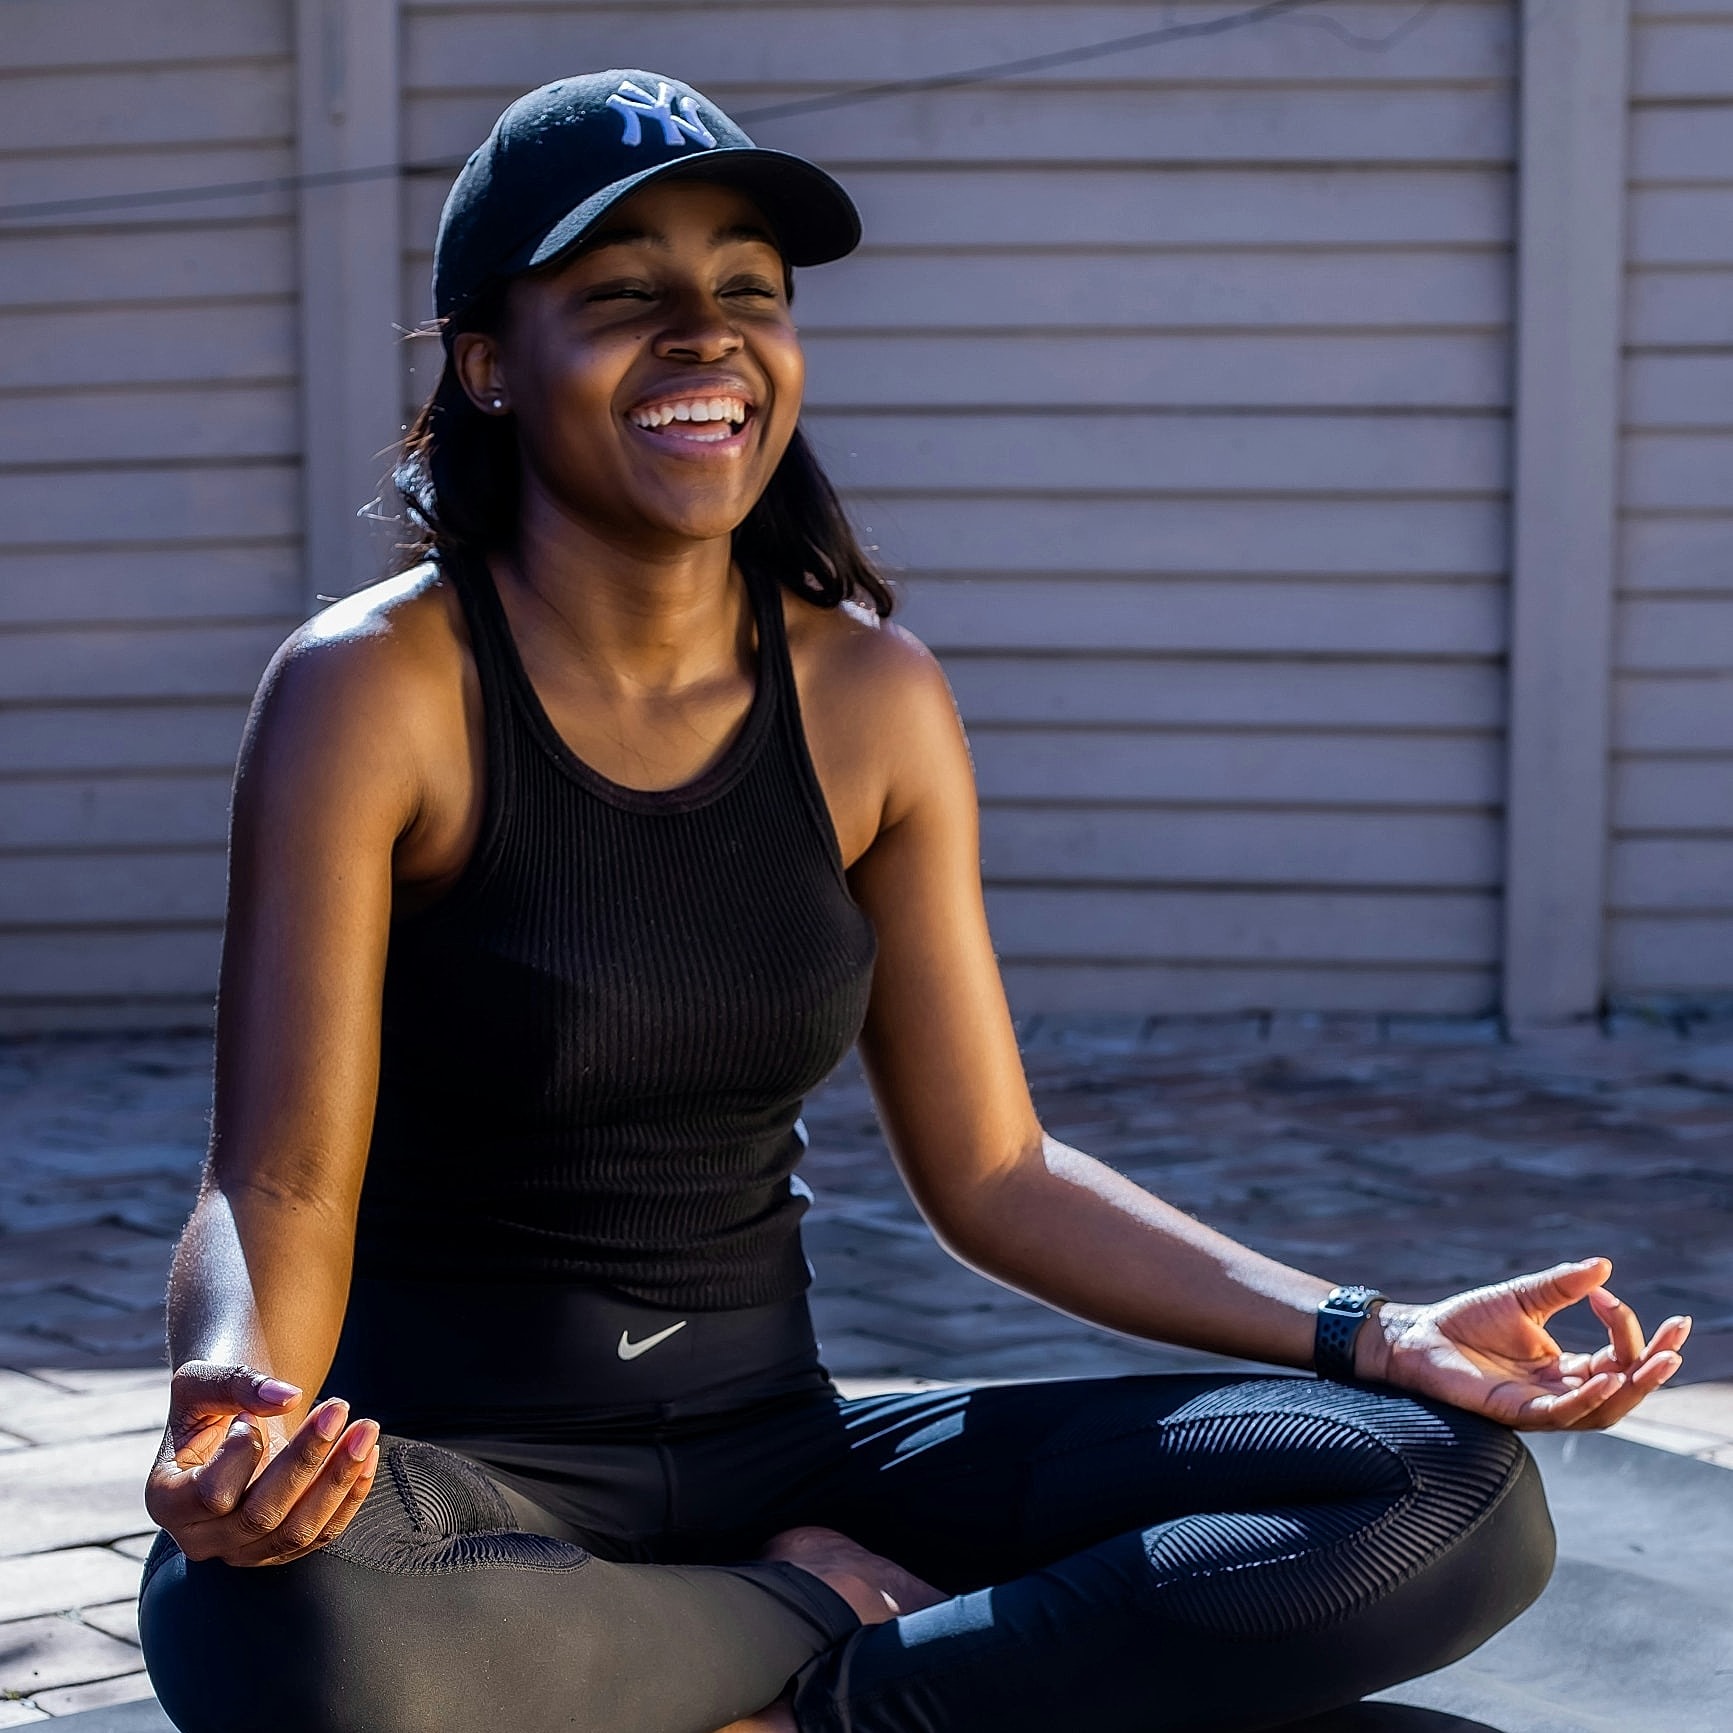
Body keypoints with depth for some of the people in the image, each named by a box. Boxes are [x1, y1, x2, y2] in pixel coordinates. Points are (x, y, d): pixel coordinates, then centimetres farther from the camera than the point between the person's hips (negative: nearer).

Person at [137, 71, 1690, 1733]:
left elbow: (995, 1173, 6)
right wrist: (238, 1399, -38)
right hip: (462, 1474, -3)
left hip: (781, 1446, 3)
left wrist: (1376, 1336, -5)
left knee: (1458, 1499, -11)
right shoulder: (375, 691, -11)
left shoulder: (870, 696, 2)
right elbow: (280, 1183, -14)